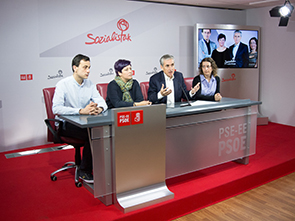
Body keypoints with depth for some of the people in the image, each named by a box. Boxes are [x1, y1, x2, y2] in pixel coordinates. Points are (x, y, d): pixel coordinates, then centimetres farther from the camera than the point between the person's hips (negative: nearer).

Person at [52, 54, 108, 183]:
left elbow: (102, 102, 4)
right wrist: (81, 111, -33)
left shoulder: (89, 84, 7)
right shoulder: (63, 84, -11)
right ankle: (84, 171, -12)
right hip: (66, 124, -5)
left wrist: (99, 108, -22)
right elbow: (56, 108, -23)